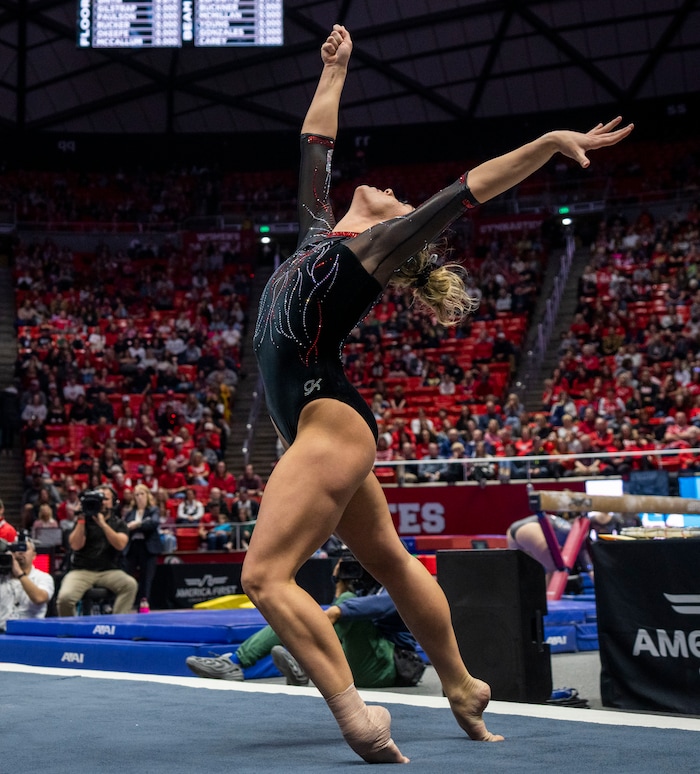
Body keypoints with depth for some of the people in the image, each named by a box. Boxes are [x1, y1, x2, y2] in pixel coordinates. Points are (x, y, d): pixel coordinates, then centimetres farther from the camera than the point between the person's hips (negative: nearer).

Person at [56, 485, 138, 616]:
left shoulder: (119, 524, 11)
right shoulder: (84, 521, 10)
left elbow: (120, 545, -11)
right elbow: (75, 545, -6)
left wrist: (102, 524, -18)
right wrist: (81, 520, -10)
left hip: (109, 571, 0)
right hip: (82, 571, 0)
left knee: (130, 584, -31)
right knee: (65, 597, -28)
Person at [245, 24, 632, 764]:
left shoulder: (375, 245, -1)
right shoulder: (318, 235, 19)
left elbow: (470, 187, -6)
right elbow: (315, 146, 29)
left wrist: (551, 141, -13)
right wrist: (334, 72, 37)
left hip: (330, 423, -9)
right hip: (320, 429, 9)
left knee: (266, 576, -18)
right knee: (392, 563, 18)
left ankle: (358, 719, -23)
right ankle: (463, 690, 31)